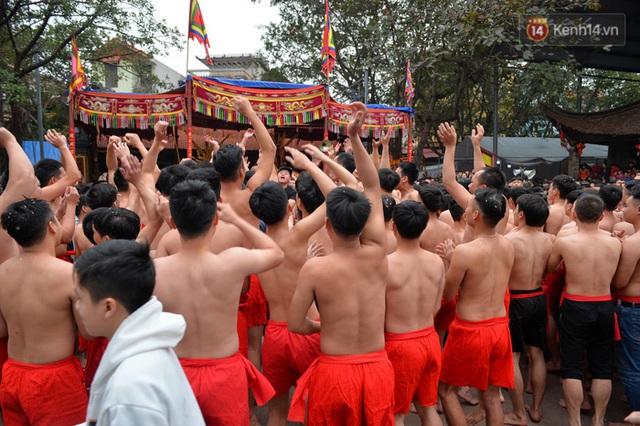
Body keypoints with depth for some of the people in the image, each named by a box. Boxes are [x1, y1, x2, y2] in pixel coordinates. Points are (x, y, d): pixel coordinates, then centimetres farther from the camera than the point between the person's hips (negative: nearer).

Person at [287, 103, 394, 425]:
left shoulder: (314, 268, -15)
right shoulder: (376, 256, -8)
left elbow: (295, 324, -8)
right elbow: (373, 188, 0)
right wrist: (354, 137, -3)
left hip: (334, 371, -3)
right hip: (377, 369, 3)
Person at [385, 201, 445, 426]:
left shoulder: (384, 264, -20)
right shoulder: (437, 262, -4)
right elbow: (436, 307, 7)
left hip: (400, 345, -5)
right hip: (430, 340, 5)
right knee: (428, 407, 22)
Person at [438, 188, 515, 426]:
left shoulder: (464, 251, -21)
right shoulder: (508, 246, -1)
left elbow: (448, 296, -10)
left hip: (470, 330, -6)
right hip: (499, 327, 6)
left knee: (446, 390, 14)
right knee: (491, 395, 17)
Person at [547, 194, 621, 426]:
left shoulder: (564, 243, -13)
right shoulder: (615, 244, -5)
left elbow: (548, 268, 5)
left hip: (575, 307, -3)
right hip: (605, 307, 3)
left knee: (572, 368, 6)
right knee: (602, 368, 14)